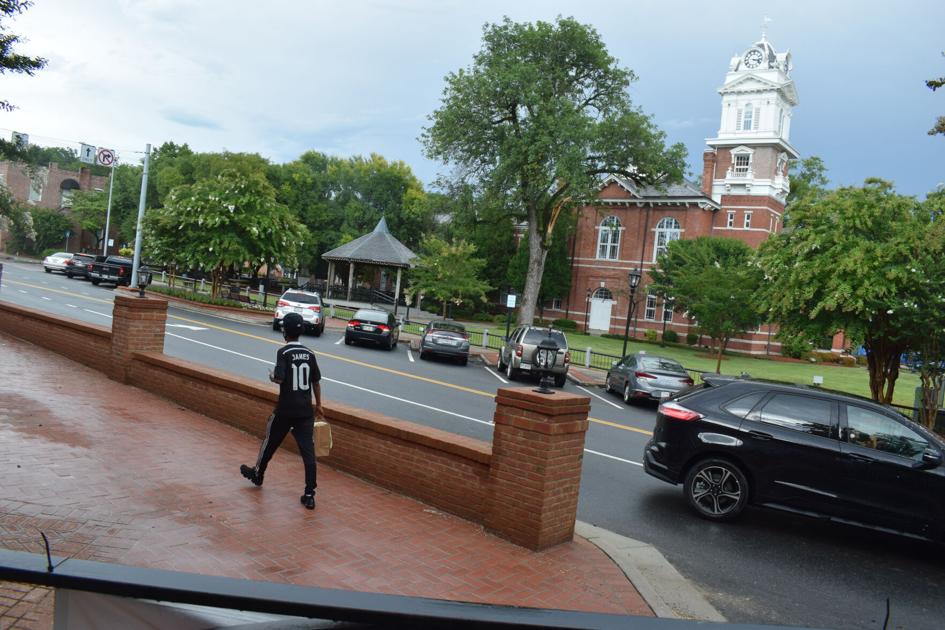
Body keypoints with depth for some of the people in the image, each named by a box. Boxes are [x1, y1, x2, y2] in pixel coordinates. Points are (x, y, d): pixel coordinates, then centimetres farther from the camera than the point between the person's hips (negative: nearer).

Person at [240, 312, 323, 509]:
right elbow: (316, 382, 8)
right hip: (306, 410, 3)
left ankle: (258, 474, 43)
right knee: (308, 451, 0)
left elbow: (279, 378, -21)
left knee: (270, 442, 20)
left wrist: (271, 375, 2)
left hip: (285, 410, -3)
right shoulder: (309, 354, 3)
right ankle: (309, 495, -2)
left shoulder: (283, 352, -11)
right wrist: (318, 404, 18)